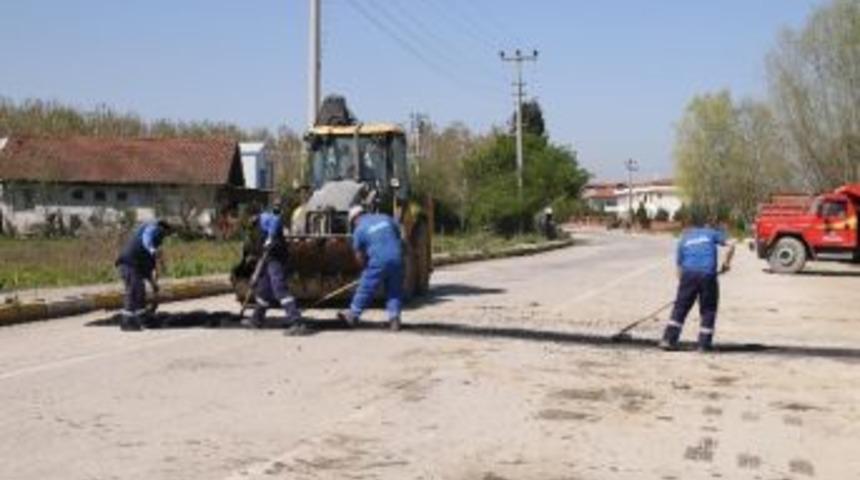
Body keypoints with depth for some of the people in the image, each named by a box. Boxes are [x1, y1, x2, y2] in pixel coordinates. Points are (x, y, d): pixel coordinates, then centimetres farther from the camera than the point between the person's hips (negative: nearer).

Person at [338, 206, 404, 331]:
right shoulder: (386, 218, 14)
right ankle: (394, 317, 4)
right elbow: (398, 235, 20)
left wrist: (365, 267, 23)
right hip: (396, 259, 4)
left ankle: (353, 315, 15)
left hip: (378, 261, -4)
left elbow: (359, 255, 8)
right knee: (394, 291, 11)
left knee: (365, 289, 6)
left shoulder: (359, 230, 3)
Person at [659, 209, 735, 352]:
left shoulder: (684, 239, 21)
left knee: (680, 307, 8)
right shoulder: (711, 233, 16)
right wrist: (727, 263, 14)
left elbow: (679, 266, 18)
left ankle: (668, 340, 2)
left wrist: (681, 280, 27)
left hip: (688, 275, 2)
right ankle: (704, 344, 9)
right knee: (708, 310, 10)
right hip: (708, 275, -1)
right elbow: (731, 245, 3)